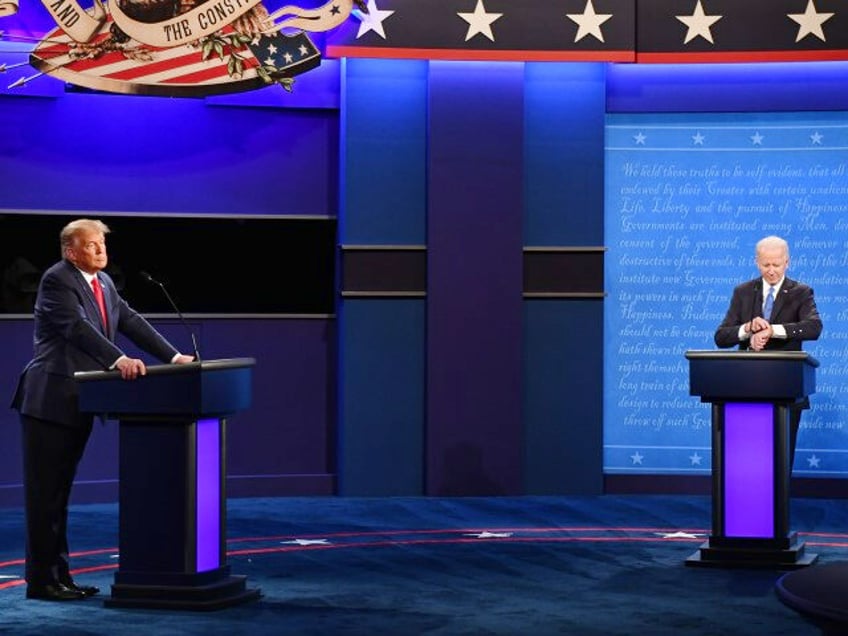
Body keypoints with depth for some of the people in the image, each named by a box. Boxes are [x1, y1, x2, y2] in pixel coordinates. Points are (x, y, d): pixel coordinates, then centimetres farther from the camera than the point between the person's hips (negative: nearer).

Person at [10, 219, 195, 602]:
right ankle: (41, 580, 0)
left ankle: (59, 575, 17)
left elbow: (132, 322, 14)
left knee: (59, 493, 13)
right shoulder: (57, 280, -12)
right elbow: (78, 327, -25)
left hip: (77, 405, 9)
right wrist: (118, 360, -36)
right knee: (44, 494, -4)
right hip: (50, 401, -9)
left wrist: (174, 357, 5)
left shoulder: (104, 282, 15)